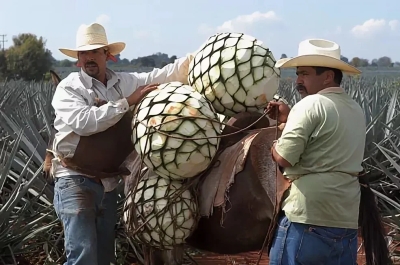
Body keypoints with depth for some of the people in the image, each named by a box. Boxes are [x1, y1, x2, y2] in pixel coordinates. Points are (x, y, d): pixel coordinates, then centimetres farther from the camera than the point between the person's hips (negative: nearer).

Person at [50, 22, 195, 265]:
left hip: (108, 183, 5)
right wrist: (127, 101, -20)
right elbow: (82, 122, -24)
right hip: (76, 181, -5)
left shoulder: (126, 82, 6)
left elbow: (165, 74, 3)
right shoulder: (68, 88, -7)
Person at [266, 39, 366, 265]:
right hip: (347, 221, 8)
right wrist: (290, 118, 14)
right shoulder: (356, 110, 14)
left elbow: (284, 158, -17)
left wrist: (273, 145, 4)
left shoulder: (310, 104, -11)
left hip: (307, 218, -8)